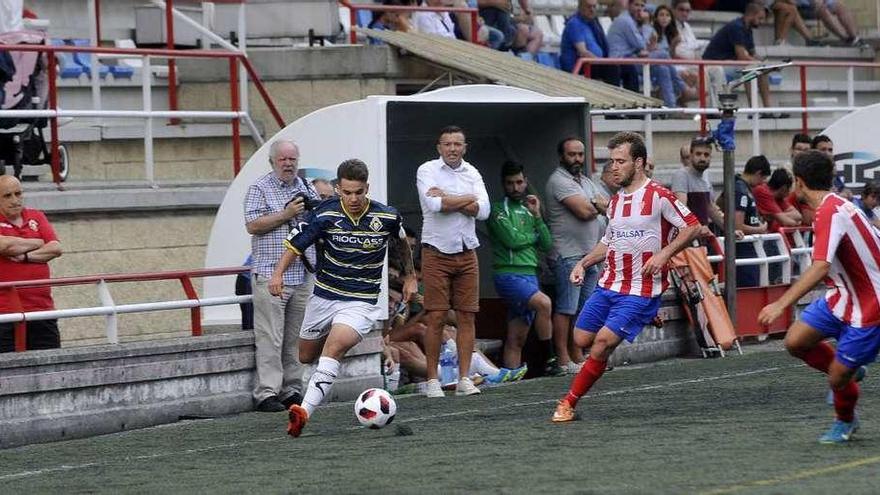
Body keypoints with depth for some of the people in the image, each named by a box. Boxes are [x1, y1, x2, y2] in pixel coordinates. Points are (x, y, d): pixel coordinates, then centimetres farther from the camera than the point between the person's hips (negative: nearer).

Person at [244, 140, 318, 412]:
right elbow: (252, 225, -10)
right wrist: (286, 214, -14)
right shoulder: (260, 188, 0)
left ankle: (292, 390, 13)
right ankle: (266, 393, -9)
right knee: (270, 338, -9)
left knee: (296, 337, 7)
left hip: (303, 275, 5)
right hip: (270, 274, -5)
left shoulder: (307, 188, 15)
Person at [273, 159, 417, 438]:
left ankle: (305, 411, -38)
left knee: (334, 348, -28)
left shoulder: (386, 217, -9)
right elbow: (295, 243, -3)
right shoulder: (325, 215, -12)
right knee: (306, 357, 16)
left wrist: (410, 276, 22)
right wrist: (278, 273, -19)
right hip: (324, 296, 3)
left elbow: (401, 242, 15)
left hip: (361, 301, -3)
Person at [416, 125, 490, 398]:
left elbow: (483, 210, -3)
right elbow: (434, 204, -18)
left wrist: (447, 199, -10)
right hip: (437, 252, -4)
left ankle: (464, 379, 5)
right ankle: (432, 380, 0)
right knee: (436, 317, -6)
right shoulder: (427, 170, -1)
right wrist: (468, 199, -6)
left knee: (467, 316, 1)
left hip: (466, 253, 4)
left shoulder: (472, 173, 11)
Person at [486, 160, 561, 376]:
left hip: (530, 275, 7)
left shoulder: (527, 210, 20)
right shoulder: (499, 210, 0)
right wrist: (534, 236, 5)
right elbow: (512, 239, -13)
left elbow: (547, 245, 13)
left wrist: (537, 216, 3)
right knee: (543, 302, -30)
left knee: (517, 338, 5)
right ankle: (548, 361, -23)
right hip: (509, 275, -7)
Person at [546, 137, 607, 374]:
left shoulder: (585, 181, 21)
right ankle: (563, 360, -9)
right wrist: (598, 206, 4)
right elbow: (584, 211, -17)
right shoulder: (559, 180, -8)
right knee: (566, 309, -9)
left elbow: (607, 207, 11)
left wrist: (591, 204, -8)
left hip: (590, 254, 9)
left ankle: (577, 357, 12)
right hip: (569, 254, -9)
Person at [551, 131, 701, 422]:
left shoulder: (658, 196, -10)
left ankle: (569, 403, -8)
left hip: (640, 290, -8)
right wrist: (584, 263, 13)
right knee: (582, 339, 1)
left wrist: (664, 254, -20)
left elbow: (693, 227, -10)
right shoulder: (615, 201, 14)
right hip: (608, 286, 8)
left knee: (604, 341, -16)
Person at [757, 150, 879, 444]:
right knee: (795, 342, -1)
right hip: (842, 296, 9)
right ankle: (847, 373, 21)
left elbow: (820, 267, -36)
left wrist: (781, 305, -39)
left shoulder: (831, 212, -25)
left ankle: (845, 422, 28)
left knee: (838, 378, -2)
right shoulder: (836, 206, 4)